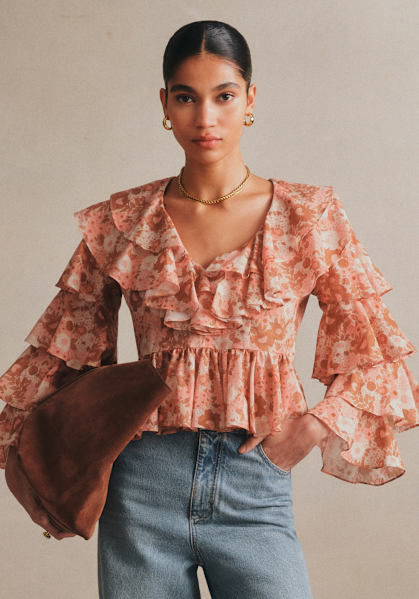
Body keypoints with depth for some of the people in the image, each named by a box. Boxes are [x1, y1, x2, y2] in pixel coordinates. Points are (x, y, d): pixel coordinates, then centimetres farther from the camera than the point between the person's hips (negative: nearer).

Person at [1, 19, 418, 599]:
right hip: (143, 484, 1)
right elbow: (64, 346, 14)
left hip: (256, 488, -1)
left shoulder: (309, 218, 0)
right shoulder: (124, 222, 3)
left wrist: (320, 421, -11)